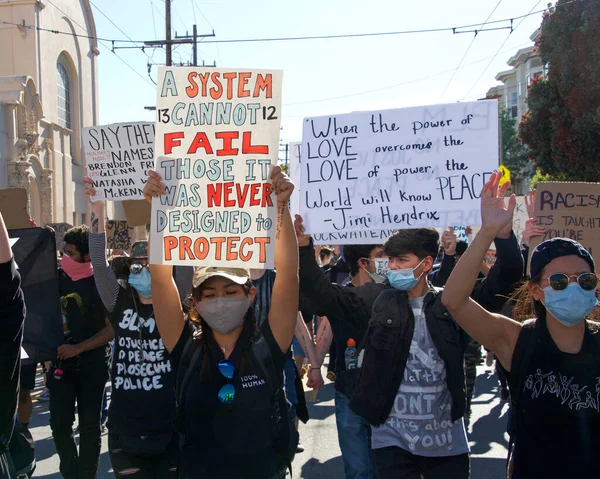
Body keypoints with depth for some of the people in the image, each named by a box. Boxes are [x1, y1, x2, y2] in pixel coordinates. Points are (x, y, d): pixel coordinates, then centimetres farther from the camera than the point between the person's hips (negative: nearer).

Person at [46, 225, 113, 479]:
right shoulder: (58, 277, 2)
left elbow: (112, 328, -9)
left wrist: (78, 348, -16)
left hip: (92, 363, -3)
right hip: (62, 361, 3)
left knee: (89, 424, 6)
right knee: (59, 422, 1)